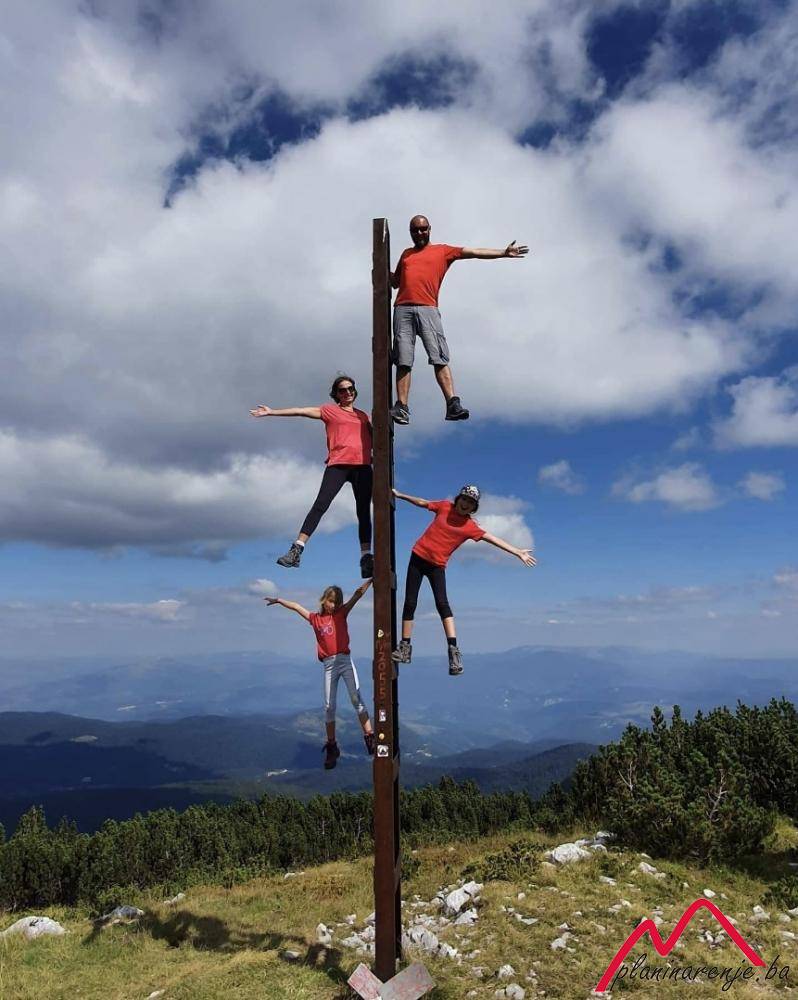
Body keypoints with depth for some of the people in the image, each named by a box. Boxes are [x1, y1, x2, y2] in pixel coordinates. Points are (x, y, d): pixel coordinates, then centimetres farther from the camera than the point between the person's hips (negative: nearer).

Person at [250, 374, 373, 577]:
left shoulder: (363, 416, 23)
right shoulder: (330, 410, 14)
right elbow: (302, 411, 9)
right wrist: (272, 412, 4)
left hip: (362, 466, 3)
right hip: (338, 465, -3)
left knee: (364, 512, -2)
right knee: (320, 504, -16)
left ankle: (366, 558, -2)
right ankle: (296, 550, -19)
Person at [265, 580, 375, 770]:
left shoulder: (341, 613, 5)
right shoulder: (315, 618, 11)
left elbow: (358, 594, -3)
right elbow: (296, 607, 23)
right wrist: (278, 600, 29)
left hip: (345, 661, -2)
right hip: (329, 665, 2)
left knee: (356, 698, -11)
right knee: (329, 706, 3)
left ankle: (369, 737, -9)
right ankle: (331, 747, 12)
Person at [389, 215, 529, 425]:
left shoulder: (442, 250, 17)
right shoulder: (406, 254, 27)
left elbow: (473, 252, 10)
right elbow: (395, 282, 31)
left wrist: (504, 253, 3)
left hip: (428, 309, -3)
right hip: (403, 310, 3)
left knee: (440, 358, -11)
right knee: (403, 362, -4)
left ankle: (453, 405, -16)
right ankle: (401, 408, -4)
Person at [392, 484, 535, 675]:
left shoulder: (470, 526, -3)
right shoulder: (445, 506, 2)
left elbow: (493, 539, -5)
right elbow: (422, 502, 14)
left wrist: (518, 552, -9)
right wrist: (399, 495, 21)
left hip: (437, 565, -2)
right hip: (418, 556, 2)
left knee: (442, 603, -20)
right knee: (410, 603, 1)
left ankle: (453, 650, -21)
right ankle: (405, 646, 11)